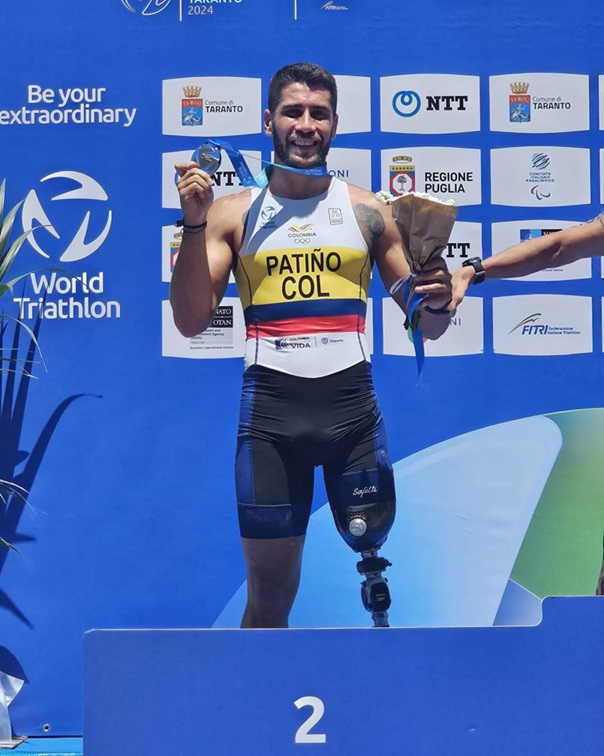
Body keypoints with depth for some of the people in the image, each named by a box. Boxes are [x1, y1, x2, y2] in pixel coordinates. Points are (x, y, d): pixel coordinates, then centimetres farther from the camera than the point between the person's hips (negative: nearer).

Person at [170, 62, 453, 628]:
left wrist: (437, 303, -13)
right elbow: (191, 322, -1)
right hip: (270, 406, 0)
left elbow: (427, 328, 11)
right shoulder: (233, 213, 7)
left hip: (353, 402, 1)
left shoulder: (367, 211, 8)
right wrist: (193, 223, -10)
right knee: (269, 586, 6)